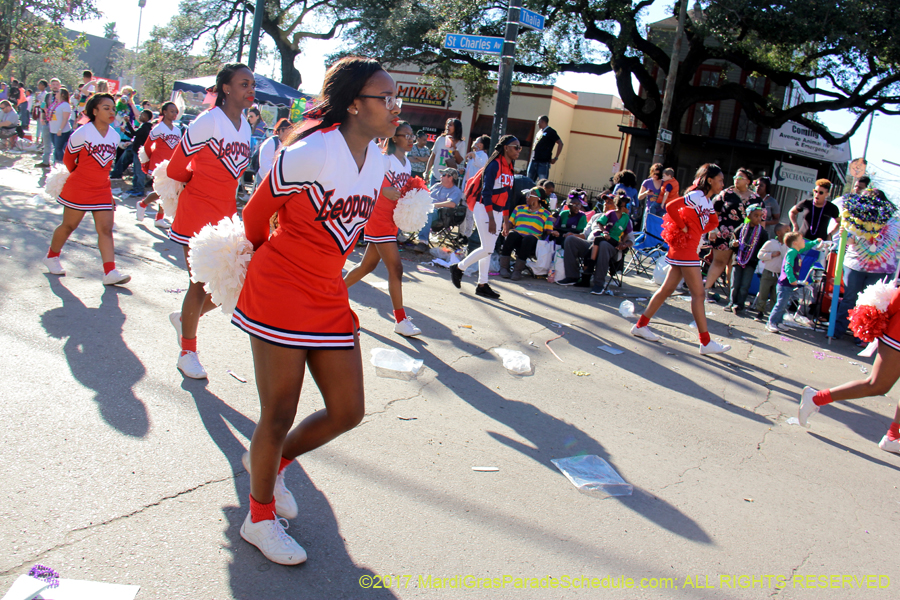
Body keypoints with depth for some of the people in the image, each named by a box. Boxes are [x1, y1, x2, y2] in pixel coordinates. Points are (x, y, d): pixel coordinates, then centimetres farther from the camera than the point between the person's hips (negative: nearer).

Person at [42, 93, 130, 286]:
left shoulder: (115, 136, 2)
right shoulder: (82, 133, -13)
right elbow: (68, 159, 1)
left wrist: (100, 178, 15)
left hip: (102, 190, 4)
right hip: (79, 189, -4)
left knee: (105, 229, -5)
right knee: (69, 226, 10)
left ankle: (110, 272, -9)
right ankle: (51, 257, 34)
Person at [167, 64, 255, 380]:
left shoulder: (245, 126, 9)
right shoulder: (208, 121, -13)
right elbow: (176, 169, -8)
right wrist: (201, 181, 7)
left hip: (226, 213, 7)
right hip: (198, 211, -7)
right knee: (200, 283, -1)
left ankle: (184, 318, 33)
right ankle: (187, 352, 15)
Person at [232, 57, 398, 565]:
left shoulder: (377, 161, 3)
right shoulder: (312, 154, -18)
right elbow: (256, 213, -4)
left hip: (329, 298, 7)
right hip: (280, 294, -7)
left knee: (348, 411, 7)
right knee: (279, 414, 3)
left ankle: (274, 460, 36)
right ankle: (260, 518, 27)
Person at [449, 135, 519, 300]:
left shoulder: (509, 167, 12)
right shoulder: (495, 165, -14)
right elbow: (486, 192, -19)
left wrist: (505, 220, 16)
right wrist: (491, 219, -23)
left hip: (497, 211, 8)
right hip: (484, 210, -8)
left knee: (488, 249, 9)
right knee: (487, 248, -10)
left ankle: (482, 285, 13)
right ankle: (458, 268, 8)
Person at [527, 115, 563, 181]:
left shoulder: (550, 132, -5)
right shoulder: (539, 131, 18)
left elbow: (560, 143, -10)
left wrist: (555, 158, -12)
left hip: (543, 162, -8)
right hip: (533, 161, 8)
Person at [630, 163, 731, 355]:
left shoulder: (708, 201, 15)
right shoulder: (697, 196, -14)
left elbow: (713, 222, 28)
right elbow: (671, 206, -27)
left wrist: (698, 231, 12)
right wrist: (683, 227, -17)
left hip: (689, 249, 10)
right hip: (685, 248, -10)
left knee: (667, 288, 12)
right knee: (698, 294, -6)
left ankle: (641, 325, 17)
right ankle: (706, 342, -2)